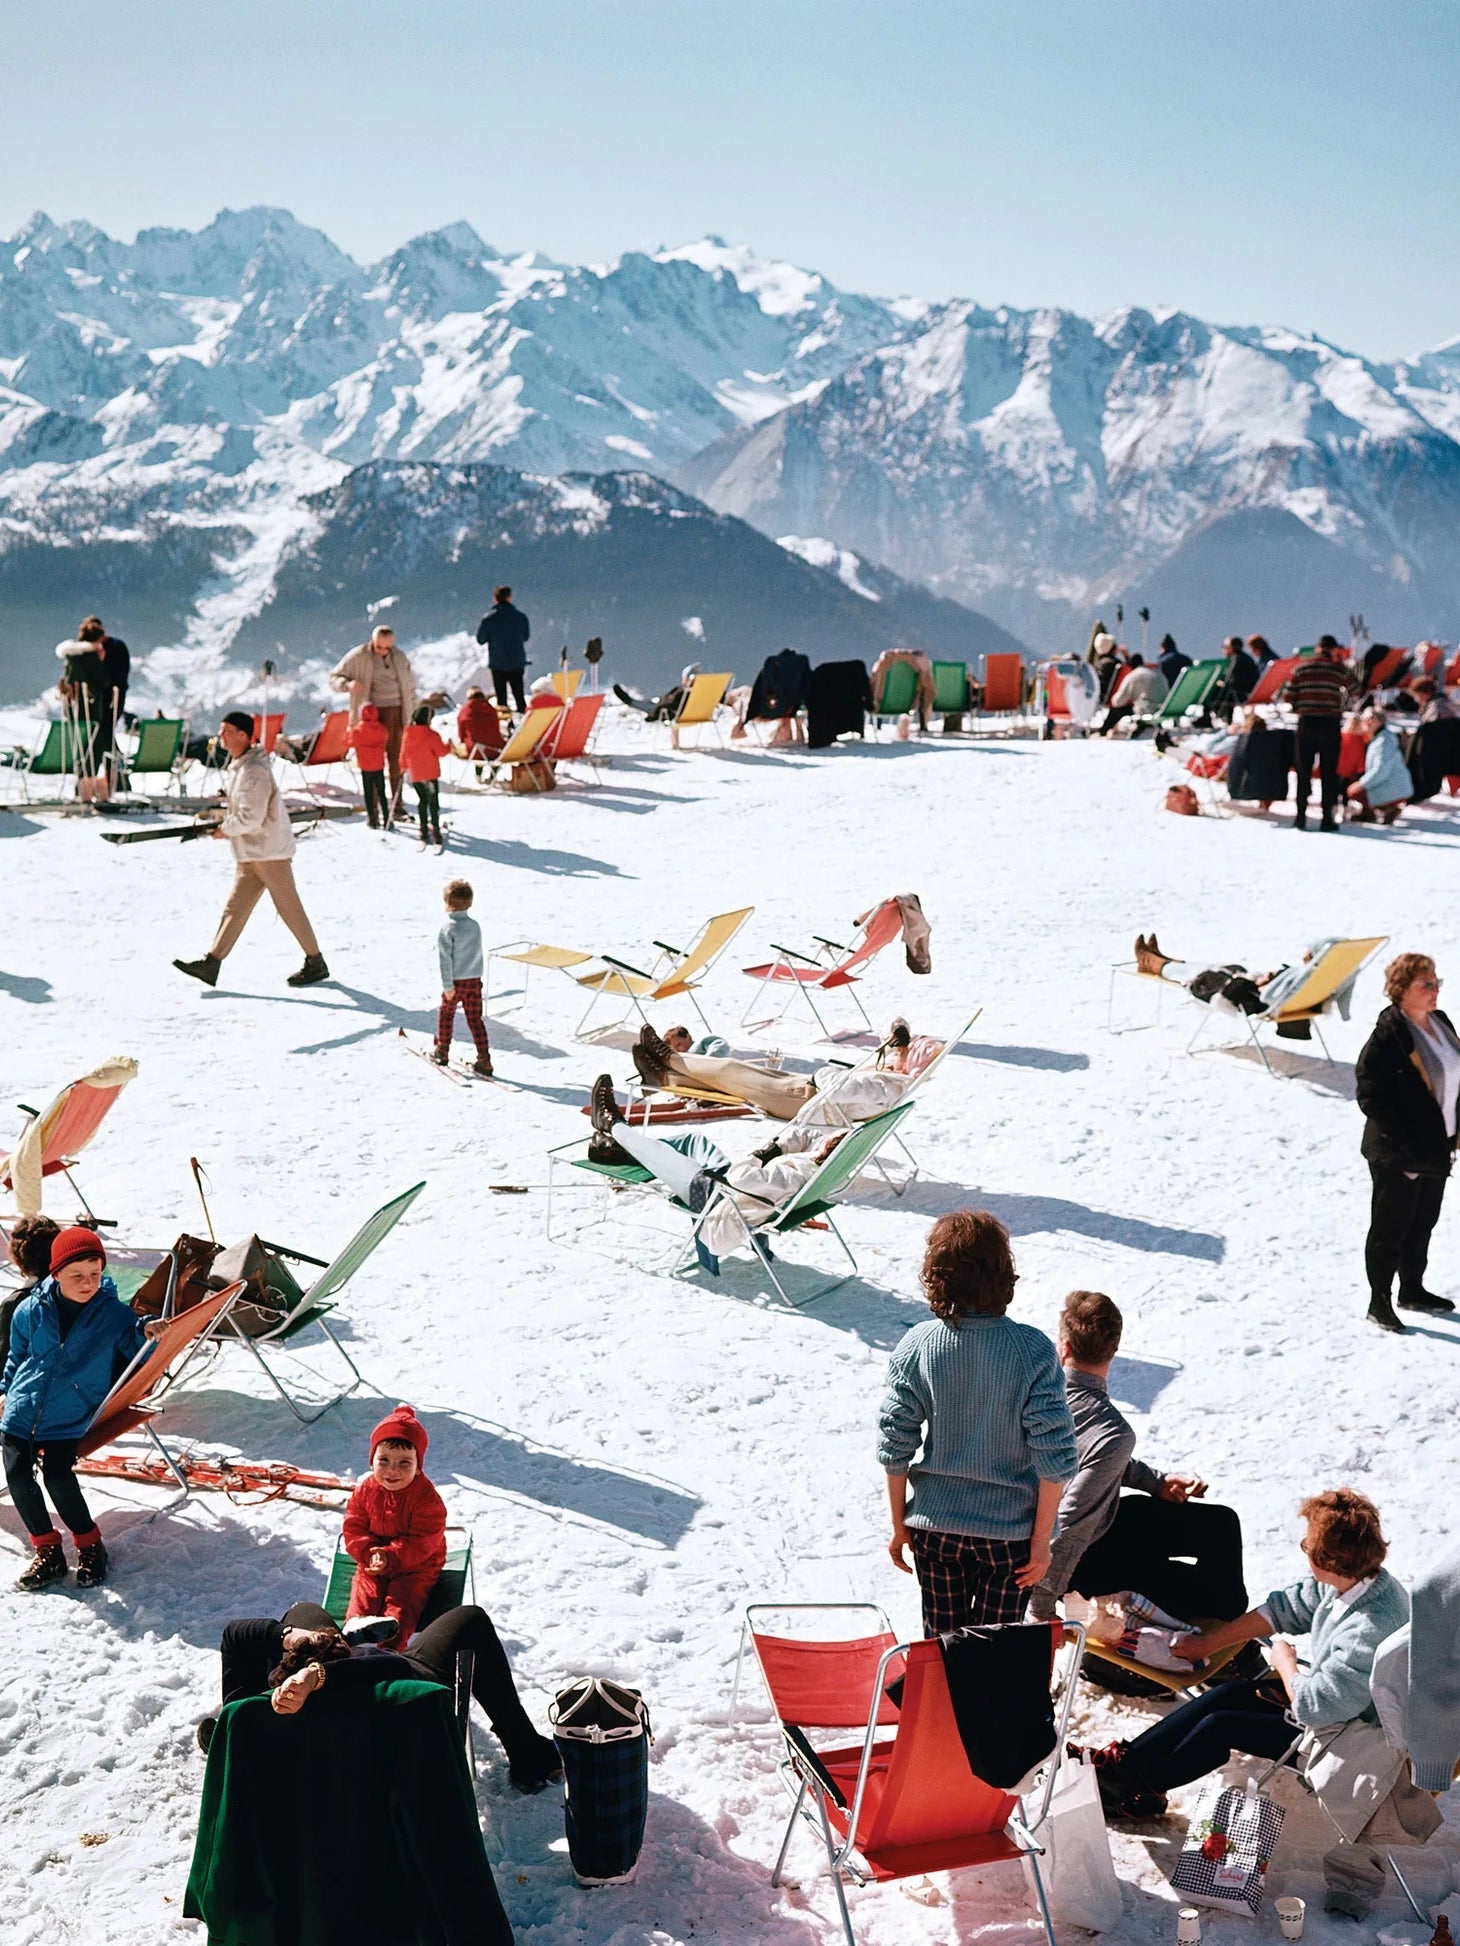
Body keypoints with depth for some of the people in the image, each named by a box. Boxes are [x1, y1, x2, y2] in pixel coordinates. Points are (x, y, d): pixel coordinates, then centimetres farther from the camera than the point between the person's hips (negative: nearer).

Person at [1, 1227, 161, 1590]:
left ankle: (89, 1546, 3)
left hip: (68, 1419, -3)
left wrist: (145, 1333, -18)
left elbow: (133, 1350, 3)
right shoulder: (32, 1311, -2)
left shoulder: (113, 1314, -7)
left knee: (58, 1477, -18)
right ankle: (48, 1552, 8)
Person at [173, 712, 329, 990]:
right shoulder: (237, 766, 13)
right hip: (250, 853, 10)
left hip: (270, 851, -10)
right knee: (235, 907, 5)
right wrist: (218, 813, 10)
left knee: (289, 907, -1)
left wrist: (224, 829, -10)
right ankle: (211, 962, 3)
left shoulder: (254, 771, -19)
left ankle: (316, 963, 9)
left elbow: (252, 818, -24)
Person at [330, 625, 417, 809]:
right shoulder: (358, 657, -1)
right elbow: (334, 678, 3)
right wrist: (348, 684, -19)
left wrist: (413, 715, 13)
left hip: (396, 713, 3)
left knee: (396, 760, 4)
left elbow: (410, 688, 17)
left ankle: (396, 807, 12)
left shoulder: (400, 658, 9)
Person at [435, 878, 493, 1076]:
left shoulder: (447, 928, -14)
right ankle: (484, 1060, -3)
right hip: (474, 980, 4)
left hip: (455, 981, -4)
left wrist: (448, 985, -14)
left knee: (446, 1014, 18)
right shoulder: (475, 926, 3)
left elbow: (445, 959, -16)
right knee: (475, 1018, 5)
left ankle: (442, 1051, 30)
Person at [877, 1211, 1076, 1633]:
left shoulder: (917, 1346, -13)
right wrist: (1042, 1541, -4)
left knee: (940, 1644, 20)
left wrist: (899, 1525, 7)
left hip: (935, 1524, 2)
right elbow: (1054, 1460, -16)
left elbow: (894, 1447, -7)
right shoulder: (1033, 1351, -18)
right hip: (1009, 1530, -1)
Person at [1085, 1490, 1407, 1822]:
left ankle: (1139, 1789, 15)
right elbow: (1285, 1608, 5)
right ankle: (1127, 1761, 7)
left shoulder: (1370, 1631, -37)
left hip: (1335, 1739, -8)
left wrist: (1284, 1661, -10)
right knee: (1228, 1694, 3)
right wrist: (1206, 1643, 13)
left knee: (1220, 1726, -6)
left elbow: (1314, 1709, -31)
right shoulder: (1354, 1579, -9)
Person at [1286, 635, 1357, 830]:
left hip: (1306, 722, 1)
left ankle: (1300, 817, 4)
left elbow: (1288, 695, 0)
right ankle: (1327, 818, 1)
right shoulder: (1339, 668, -1)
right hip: (1331, 724, -1)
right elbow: (1352, 691, 15)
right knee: (1329, 772, 3)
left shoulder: (1301, 666, 3)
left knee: (1303, 771, 6)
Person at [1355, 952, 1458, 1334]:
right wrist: (1405, 1144, -19)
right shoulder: (1388, 1035, -20)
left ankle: (1412, 1290, 35)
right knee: (1390, 1227, 2)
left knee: (1423, 1222, 20)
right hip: (1397, 1156, -8)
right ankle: (1379, 1302, 13)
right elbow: (1371, 1095, -21)